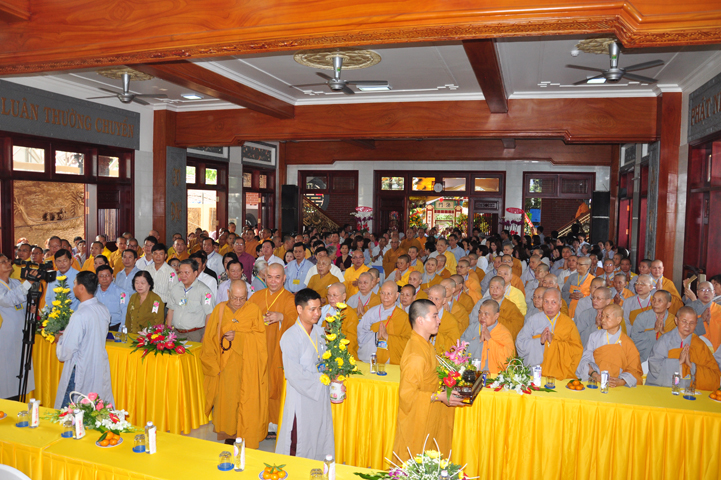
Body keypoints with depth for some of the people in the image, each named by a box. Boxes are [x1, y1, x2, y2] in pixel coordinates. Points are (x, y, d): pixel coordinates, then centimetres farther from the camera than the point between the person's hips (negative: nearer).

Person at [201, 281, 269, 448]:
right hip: (225, 365, 2)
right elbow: (210, 339, 7)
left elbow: (259, 335, -7)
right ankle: (229, 434, 23)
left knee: (246, 401, -2)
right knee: (226, 399, 6)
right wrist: (214, 365, 0)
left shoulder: (253, 310, -2)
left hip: (247, 368, -2)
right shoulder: (220, 309, 4)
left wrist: (237, 337, -18)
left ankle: (246, 438, 7)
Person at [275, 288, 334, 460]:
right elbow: (294, 374, -20)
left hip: (321, 396, 7)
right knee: (300, 445, 5)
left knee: (321, 438, 15)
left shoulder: (320, 332, 4)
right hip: (301, 397, -6)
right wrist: (322, 379, -16)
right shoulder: (290, 337, -17)